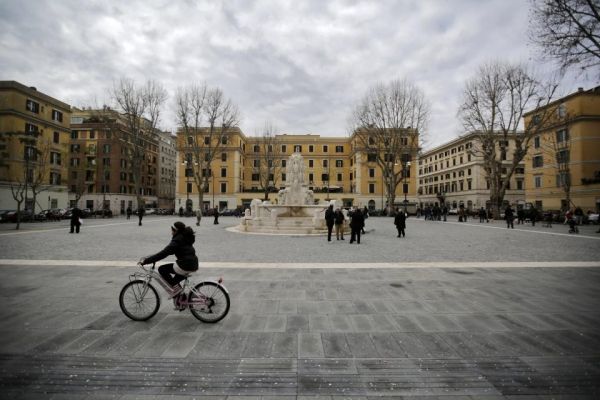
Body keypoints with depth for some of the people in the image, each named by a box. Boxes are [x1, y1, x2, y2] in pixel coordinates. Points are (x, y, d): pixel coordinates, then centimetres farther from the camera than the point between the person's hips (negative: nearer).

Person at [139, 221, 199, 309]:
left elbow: (163, 253, -18)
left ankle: (176, 291, 5)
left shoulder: (177, 240, -11)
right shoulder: (184, 237, 18)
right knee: (174, 281, 24)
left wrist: (146, 261, -15)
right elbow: (167, 251, 25)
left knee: (162, 269, 4)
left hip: (184, 265, -9)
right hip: (193, 265, 9)